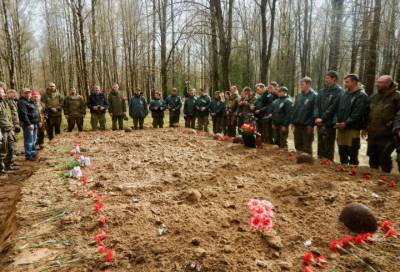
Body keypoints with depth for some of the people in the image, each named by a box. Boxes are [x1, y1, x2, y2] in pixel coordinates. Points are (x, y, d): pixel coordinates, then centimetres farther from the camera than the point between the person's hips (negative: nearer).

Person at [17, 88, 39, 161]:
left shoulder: (29, 101, 18)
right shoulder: (22, 102, -13)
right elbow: (24, 115, -21)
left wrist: (36, 123, 18)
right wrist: (28, 124, -24)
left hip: (34, 123, 10)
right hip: (28, 124, -10)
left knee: (33, 140, 18)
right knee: (29, 141, -5)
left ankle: (33, 153, 30)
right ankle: (28, 155, 2)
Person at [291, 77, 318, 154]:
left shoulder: (314, 96, -8)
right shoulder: (299, 95, 13)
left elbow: (315, 111, -14)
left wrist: (311, 124, -18)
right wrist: (293, 121, 9)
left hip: (307, 126, -7)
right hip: (297, 125, 7)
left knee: (306, 147, 1)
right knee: (297, 145, 15)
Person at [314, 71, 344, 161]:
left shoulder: (338, 91, -5)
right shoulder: (321, 91, 15)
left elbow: (333, 107, -14)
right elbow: (316, 104, 9)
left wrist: (322, 118, -15)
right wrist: (316, 117, -6)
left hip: (329, 123, -6)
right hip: (319, 123, 6)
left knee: (328, 147, -2)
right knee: (320, 145, 14)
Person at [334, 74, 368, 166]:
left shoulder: (361, 96, -7)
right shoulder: (344, 94, 13)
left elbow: (357, 114, -15)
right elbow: (338, 110, 13)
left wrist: (346, 123, -19)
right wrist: (336, 121, -2)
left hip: (352, 129, -6)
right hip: (340, 128, 6)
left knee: (352, 153, 1)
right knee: (342, 152, 14)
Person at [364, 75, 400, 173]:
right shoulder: (373, 97, 14)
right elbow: (368, 114, 19)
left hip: (387, 136, -6)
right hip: (372, 135, 6)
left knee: (384, 159, 0)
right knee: (373, 159, 16)